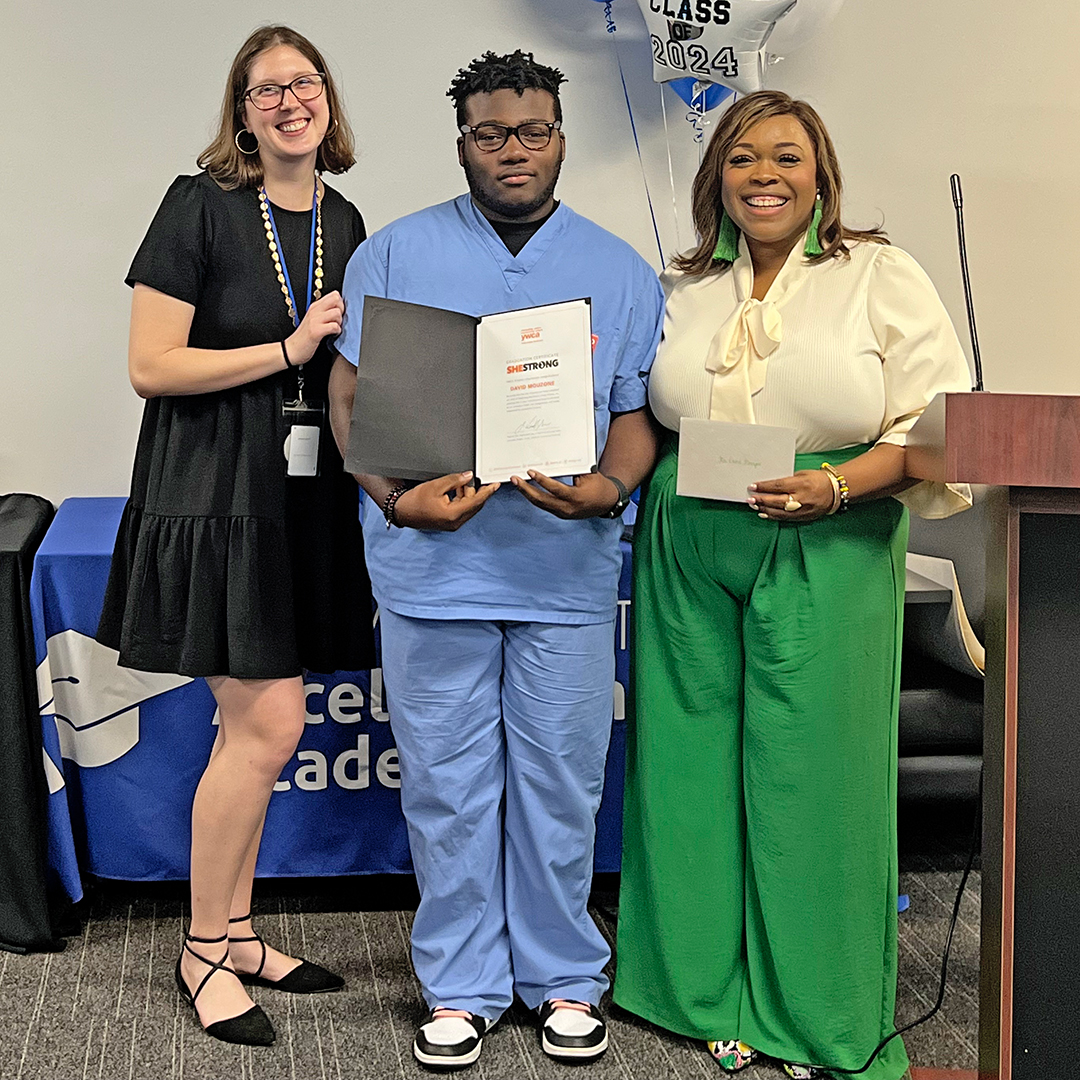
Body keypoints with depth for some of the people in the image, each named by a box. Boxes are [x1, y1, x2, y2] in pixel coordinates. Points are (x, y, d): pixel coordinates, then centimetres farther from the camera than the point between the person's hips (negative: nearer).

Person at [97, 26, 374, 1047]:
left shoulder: (343, 222, 11)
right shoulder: (201, 205, -7)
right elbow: (150, 367, -12)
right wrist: (287, 351, -15)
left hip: (305, 493, 6)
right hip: (217, 492, -6)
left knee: (251, 725, 12)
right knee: (270, 724, -7)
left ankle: (234, 931, 25)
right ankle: (203, 951, 11)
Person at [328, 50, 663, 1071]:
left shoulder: (621, 271, 9)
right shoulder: (395, 254, 6)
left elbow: (637, 413, 7)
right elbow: (350, 394, 3)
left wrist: (608, 487, -14)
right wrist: (398, 498, -13)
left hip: (568, 572, 1)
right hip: (432, 565, 0)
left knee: (560, 786, 8)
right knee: (446, 788, 6)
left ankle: (564, 980, 25)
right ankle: (460, 985, 22)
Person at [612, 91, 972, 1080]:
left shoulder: (882, 277, 1)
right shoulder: (680, 291, 13)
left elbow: (935, 428, -5)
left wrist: (834, 487, -18)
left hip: (826, 555, -3)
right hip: (688, 555, 4)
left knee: (813, 772, -1)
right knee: (696, 768, 5)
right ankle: (715, 997, 21)